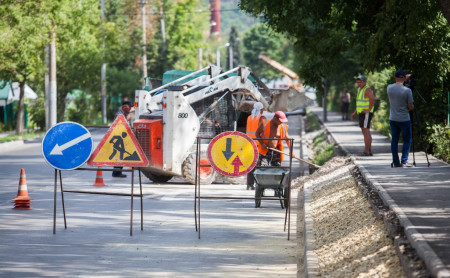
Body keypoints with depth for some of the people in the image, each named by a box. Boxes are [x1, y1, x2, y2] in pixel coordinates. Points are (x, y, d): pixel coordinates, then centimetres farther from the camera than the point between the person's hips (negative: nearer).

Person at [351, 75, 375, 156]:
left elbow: (373, 99, -31)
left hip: (366, 114, -10)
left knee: (365, 132, -11)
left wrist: (369, 110, -25)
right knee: (367, 132, 11)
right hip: (361, 113, 10)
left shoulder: (367, 90, -14)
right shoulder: (360, 89, 17)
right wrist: (354, 113, 22)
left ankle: (366, 151, -12)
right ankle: (370, 151, 14)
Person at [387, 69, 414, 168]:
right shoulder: (407, 90, -14)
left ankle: (395, 162, 11)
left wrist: (405, 78, 27)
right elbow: (411, 107, -9)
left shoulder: (389, 87, -3)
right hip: (404, 119, -4)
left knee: (394, 140, 10)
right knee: (407, 140, 6)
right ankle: (404, 162, 0)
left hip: (392, 119, 4)